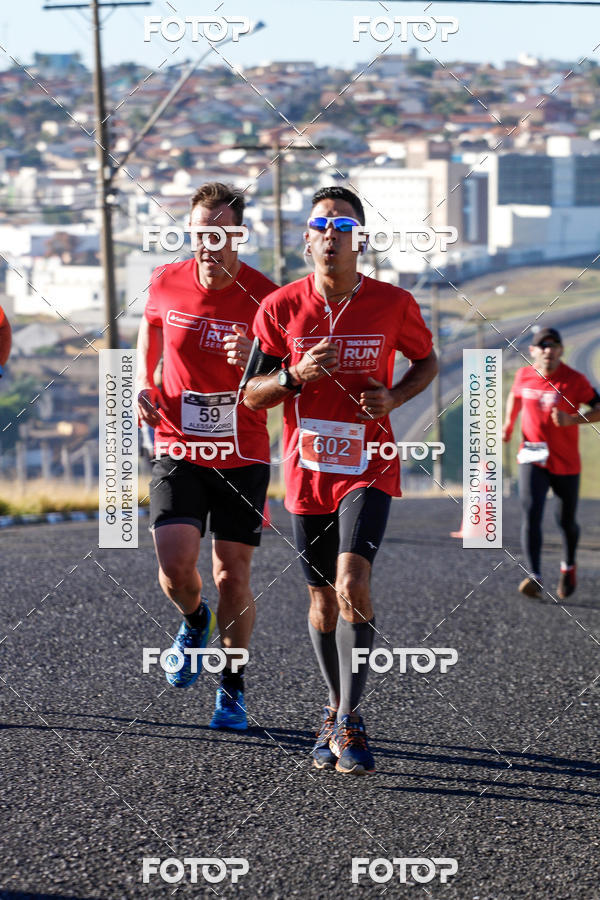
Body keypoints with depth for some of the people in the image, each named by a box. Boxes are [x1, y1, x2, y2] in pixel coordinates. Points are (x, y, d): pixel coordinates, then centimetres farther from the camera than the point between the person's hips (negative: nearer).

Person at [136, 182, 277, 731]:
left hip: (243, 455, -1)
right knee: (175, 564, -16)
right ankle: (193, 621, 20)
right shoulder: (167, 283, -4)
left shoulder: (265, 298, -11)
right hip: (178, 450, 1)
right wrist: (144, 386, 1)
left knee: (233, 577, 1)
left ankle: (232, 687, 22)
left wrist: (253, 361, -32)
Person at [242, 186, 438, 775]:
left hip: (367, 468, -2)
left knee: (352, 581, -20)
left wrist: (393, 398, -6)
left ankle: (348, 723, -15)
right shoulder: (281, 307, -3)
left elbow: (426, 361, 14)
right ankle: (337, 708, 31)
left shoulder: (393, 304, -4)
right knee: (323, 599, 11)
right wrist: (296, 375, -18)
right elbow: (250, 394, 2)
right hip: (307, 471, 2)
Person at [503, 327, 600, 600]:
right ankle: (534, 578, -25)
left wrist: (572, 420, -27)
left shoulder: (574, 380, -11)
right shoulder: (524, 375, 0)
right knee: (530, 513, -18)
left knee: (566, 521, 9)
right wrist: (509, 423, 12)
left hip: (566, 463, -1)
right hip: (532, 458, 1)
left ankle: (568, 566, 39)